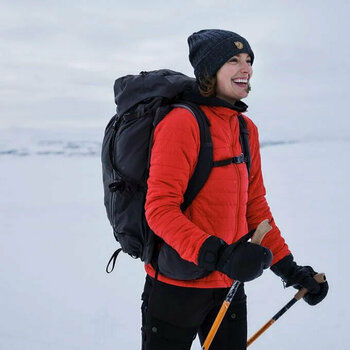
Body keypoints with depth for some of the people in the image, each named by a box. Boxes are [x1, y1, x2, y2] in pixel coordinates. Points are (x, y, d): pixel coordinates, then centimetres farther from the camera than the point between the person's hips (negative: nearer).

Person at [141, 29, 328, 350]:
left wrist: (289, 268, 11)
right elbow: (160, 208, -20)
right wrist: (217, 255, -32)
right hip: (177, 285, -7)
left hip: (230, 287, 7)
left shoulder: (247, 128, 9)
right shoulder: (182, 122, -14)